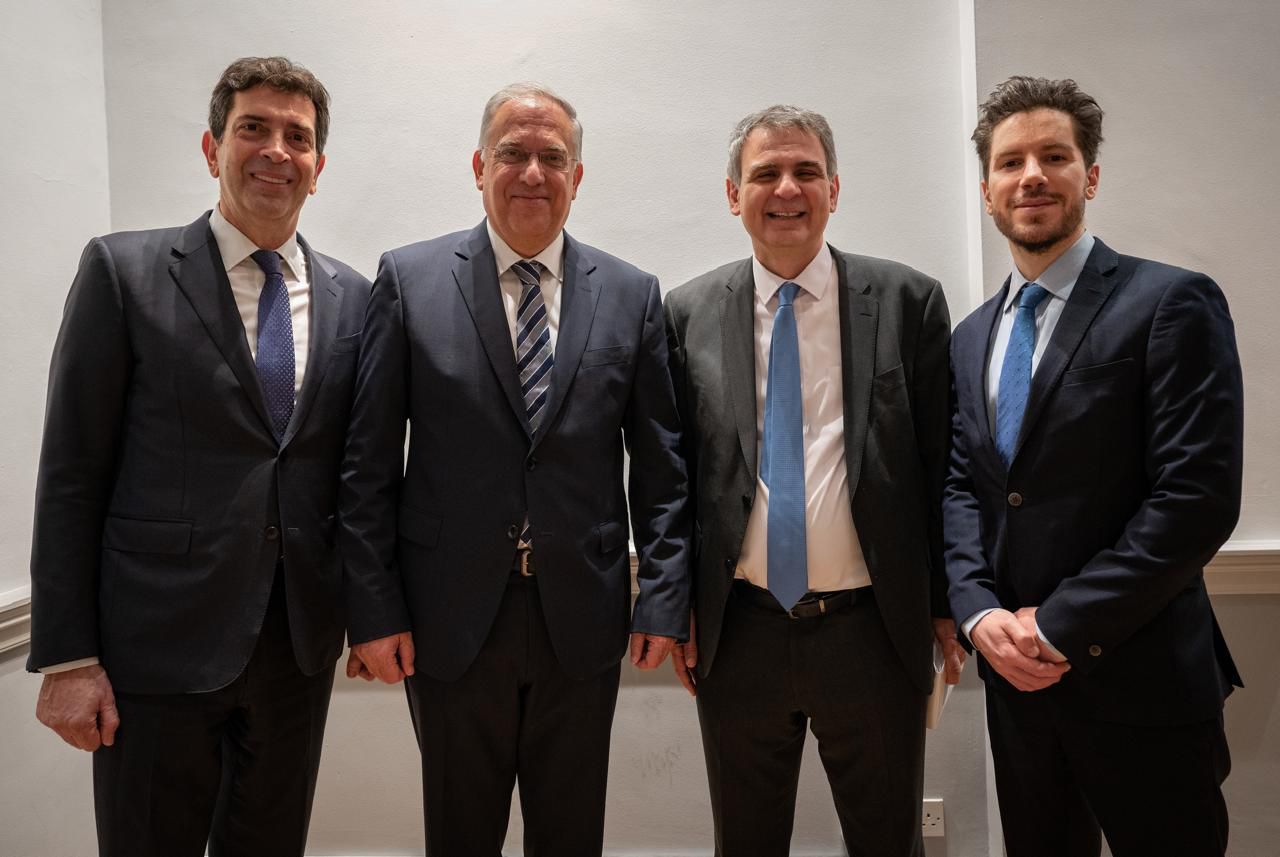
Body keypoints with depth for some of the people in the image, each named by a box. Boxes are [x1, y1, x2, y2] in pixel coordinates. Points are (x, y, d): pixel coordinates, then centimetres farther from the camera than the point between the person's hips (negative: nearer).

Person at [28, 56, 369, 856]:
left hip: (302, 645, 3)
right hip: (161, 645, -3)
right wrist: (66, 658, -7)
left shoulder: (352, 297, 6)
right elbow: (71, 475, -5)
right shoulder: (124, 271, -4)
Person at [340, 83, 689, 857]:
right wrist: (374, 610, -5)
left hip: (583, 619, 1)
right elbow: (370, 465, -2)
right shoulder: (409, 279, -1)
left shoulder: (632, 294, 3)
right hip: (450, 618, -1)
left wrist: (664, 599, -2)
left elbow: (660, 466, 3)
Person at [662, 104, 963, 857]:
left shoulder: (908, 300, -1)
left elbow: (942, 465, 1)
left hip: (875, 632, 0)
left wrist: (947, 604, 1)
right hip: (737, 634, 1)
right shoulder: (689, 314, 2)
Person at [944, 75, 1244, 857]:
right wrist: (981, 612, -8)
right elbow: (959, 486, 8)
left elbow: (1199, 497, -16)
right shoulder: (972, 337, 11)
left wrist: (1061, 625, -16)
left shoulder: (1171, 303, -8)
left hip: (1141, 680, -5)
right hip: (1018, 675, 6)